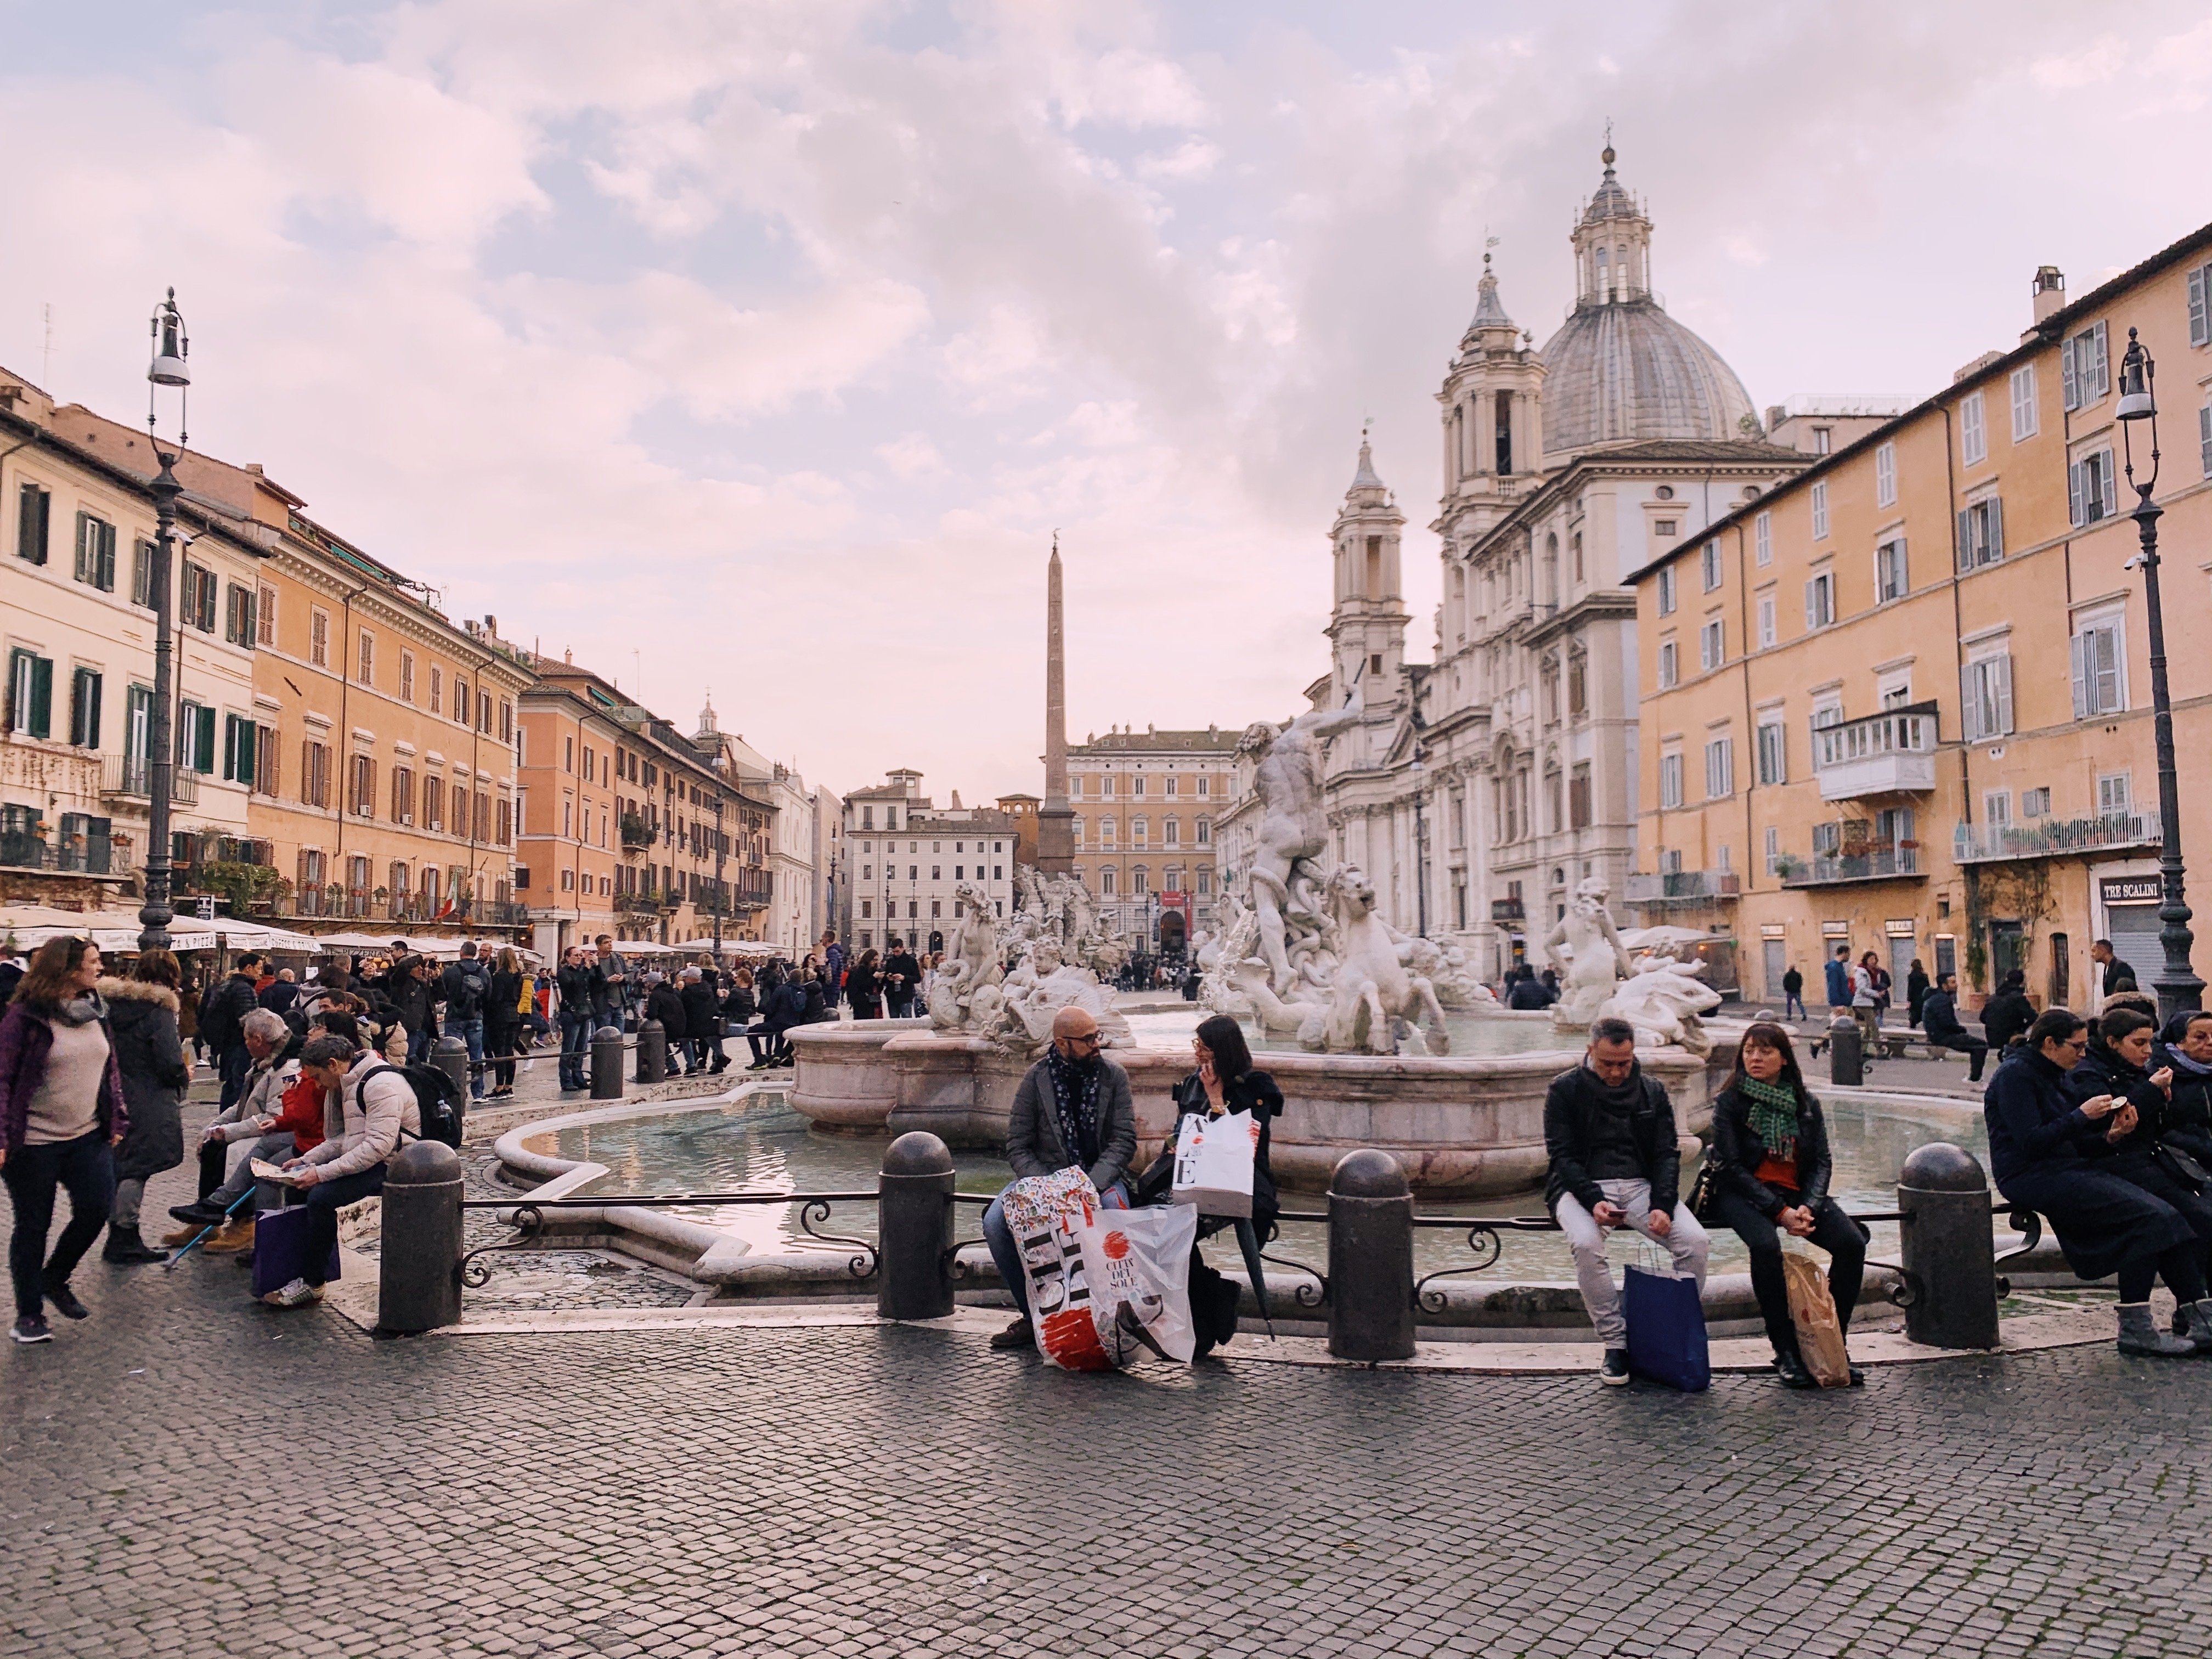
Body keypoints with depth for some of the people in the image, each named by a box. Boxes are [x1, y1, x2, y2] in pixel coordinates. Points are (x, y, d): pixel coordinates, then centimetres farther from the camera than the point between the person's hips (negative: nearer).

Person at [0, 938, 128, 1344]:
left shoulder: (95, 1012, 8)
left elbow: (111, 1068, 15)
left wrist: (117, 1120, 11)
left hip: (88, 1136, 5)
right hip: (33, 1142, -5)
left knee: (97, 1208, -2)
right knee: (33, 1225, 4)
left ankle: (55, 1278, 25)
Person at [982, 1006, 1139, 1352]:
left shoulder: (1114, 1076, 0)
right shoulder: (1035, 1079, -3)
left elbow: (1125, 1141, -5)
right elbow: (1017, 1147, -3)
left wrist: (1092, 1185, -21)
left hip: (1100, 1176, -1)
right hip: (1046, 1174, 1)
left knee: (1115, 1211, -36)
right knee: (995, 1222, -25)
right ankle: (1033, 1314, -9)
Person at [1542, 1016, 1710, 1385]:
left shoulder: (1653, 1092, 12)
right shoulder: (1565, 1089, 2)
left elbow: (1667, 1154, 6)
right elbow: (1563, 1155, -5)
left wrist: (1662, 1206, -13)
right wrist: (1593, 1201, -22)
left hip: (1640, 1186, 3)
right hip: (1582, 1187, -3)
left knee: (1695, 1240, -22)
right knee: (1586, 1244, -34)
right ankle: (1616, 1344, -19)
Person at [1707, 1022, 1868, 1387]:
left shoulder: (1805, 1103, 8)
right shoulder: (1731, 1101, -4)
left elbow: (1822, 1161, 6)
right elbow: (1730, 1166, -9)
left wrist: (1808, 1207, -14)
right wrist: (1779, 1211, -18)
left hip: (1797, 1192, 4)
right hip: (1744, 1193, -4)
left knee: (1852, 1243, -20)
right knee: (1765, 1245, -34)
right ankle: (1786, 1352, -21)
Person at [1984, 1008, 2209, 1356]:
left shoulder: (2053, 1078, 20)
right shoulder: (2015, 1075, -8)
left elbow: (2073, 1144, 18)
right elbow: (2032, 1141, -17)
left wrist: (2110, 1136, 0)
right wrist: (2082, 1115, -15)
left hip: (2070, 1170, 9)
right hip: (2031, 1178, -9)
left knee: (2165, 1216, -11)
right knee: (2145, 1216, -21)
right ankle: (2134, 1328, -17)